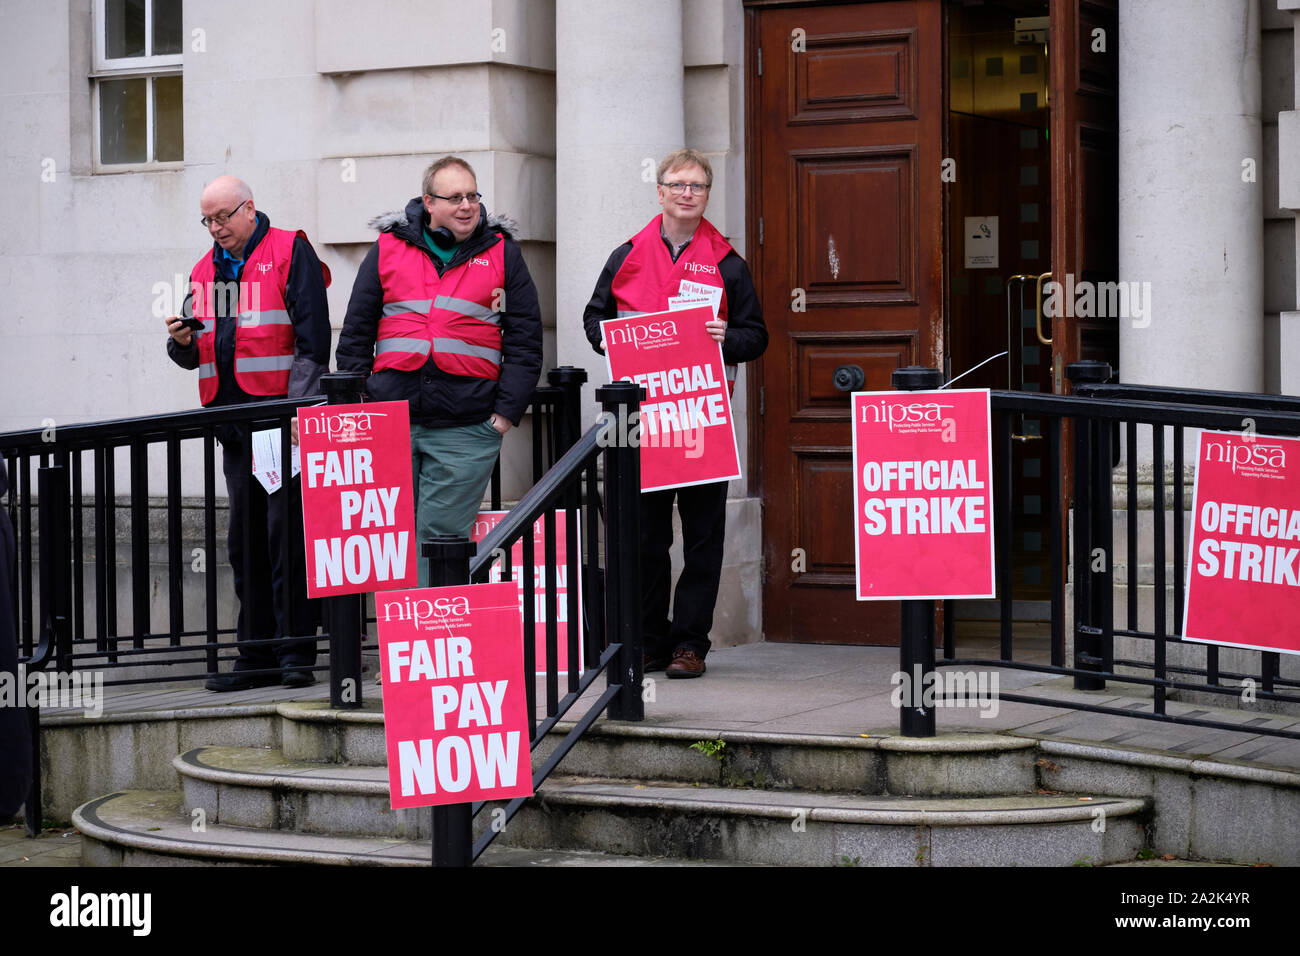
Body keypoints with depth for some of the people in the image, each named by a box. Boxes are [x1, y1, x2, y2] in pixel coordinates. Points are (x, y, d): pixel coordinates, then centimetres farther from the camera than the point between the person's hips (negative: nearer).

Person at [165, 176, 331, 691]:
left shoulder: (289, 252, -1)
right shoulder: (206, 271, 19)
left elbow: (312, 338, -8)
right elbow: (196, 357, 22)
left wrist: (296, 408, -15)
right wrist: (183, 342, -2)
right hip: (234, 424, 7)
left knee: (286, 530, -8)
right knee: (245, 538, 8)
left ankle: (296, 652, -5)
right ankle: (256, 654, 12)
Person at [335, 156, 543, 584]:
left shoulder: (502, 254, 9)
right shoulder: (388, 248, 10)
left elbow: (524, 339, 7)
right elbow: (356, 334, 13)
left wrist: (506, 411, -2)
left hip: (465, 431, -1)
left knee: (441, 538, -3)